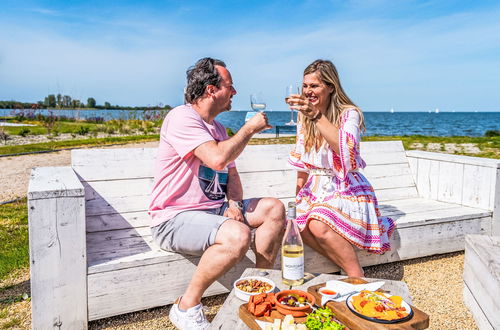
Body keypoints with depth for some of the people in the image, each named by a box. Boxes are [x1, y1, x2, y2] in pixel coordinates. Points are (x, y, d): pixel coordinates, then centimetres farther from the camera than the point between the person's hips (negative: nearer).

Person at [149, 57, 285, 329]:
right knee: (238, 235, -33)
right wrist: (250, 128, -13)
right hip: (174, 219, -9)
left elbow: (231, 172, 18)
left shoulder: (217, 128, 15)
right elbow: (218, 159, -29)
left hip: (212, 209, 9)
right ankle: (186, 307, -13)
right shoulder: (182, 117, -15)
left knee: (274, 208, -1)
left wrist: (235, 203, -4)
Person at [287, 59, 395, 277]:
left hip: (346, 188, -5)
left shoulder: (349, 113, -7)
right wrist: (299, 194, 8)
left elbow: (346, 149, -28)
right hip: (315, 187, 6)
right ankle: (347, 270, -10)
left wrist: (317, 116, -33)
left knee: (318, 225, -33)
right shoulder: (304, 117, 11)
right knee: (298, 226, -25)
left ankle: (358, 277, -14)